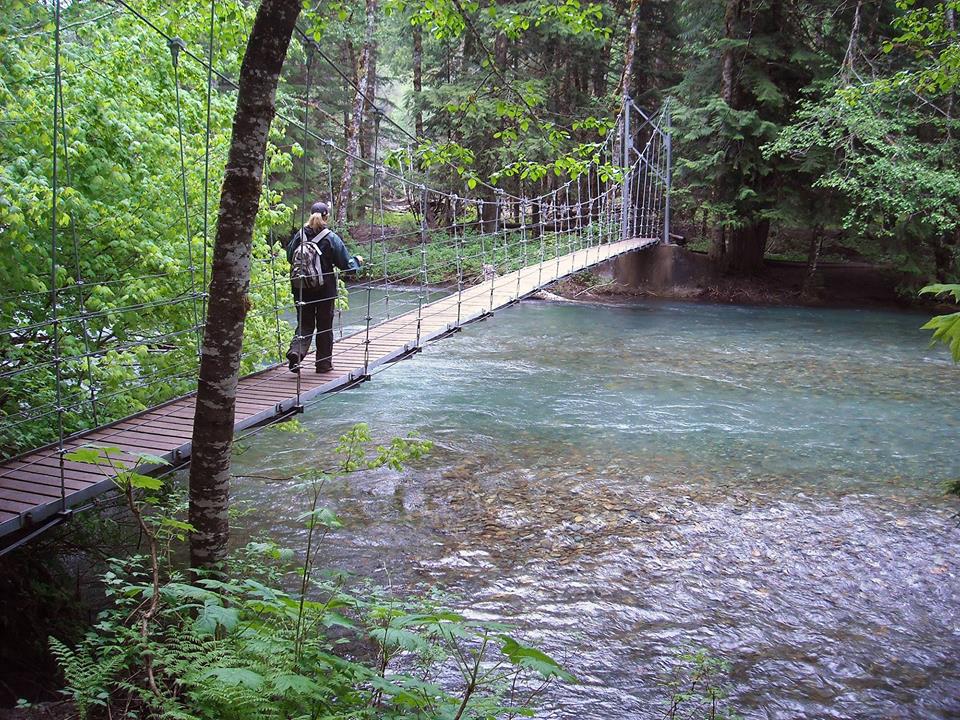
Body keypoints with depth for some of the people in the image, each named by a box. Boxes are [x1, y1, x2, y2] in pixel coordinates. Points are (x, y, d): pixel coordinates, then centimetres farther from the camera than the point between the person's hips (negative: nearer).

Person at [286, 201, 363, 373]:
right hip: (325, 289, -2)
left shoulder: (299, 235, -3)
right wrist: (357, 260, 15)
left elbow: (290, 257, 9)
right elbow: (345, 262, -6)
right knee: (325, 326, 10)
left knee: (305, 324, 12)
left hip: (301, 288, 2)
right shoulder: (331, 238, -10)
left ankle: (295, 351, -14)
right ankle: (324, 363, 17)